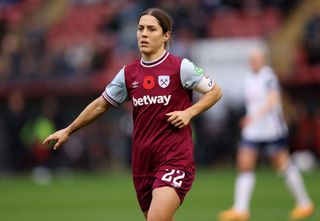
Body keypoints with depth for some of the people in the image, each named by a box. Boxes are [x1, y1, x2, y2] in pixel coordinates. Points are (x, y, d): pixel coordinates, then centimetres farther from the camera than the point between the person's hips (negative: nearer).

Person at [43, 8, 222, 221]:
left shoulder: (181, 67, -5)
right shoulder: (128, 74, 9)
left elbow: (215, 91, 4)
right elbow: (101, 104, 21)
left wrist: (188, 113, -11)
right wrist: (68, 131, 26)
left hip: (175, 158, -5)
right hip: (142, 162, 5)